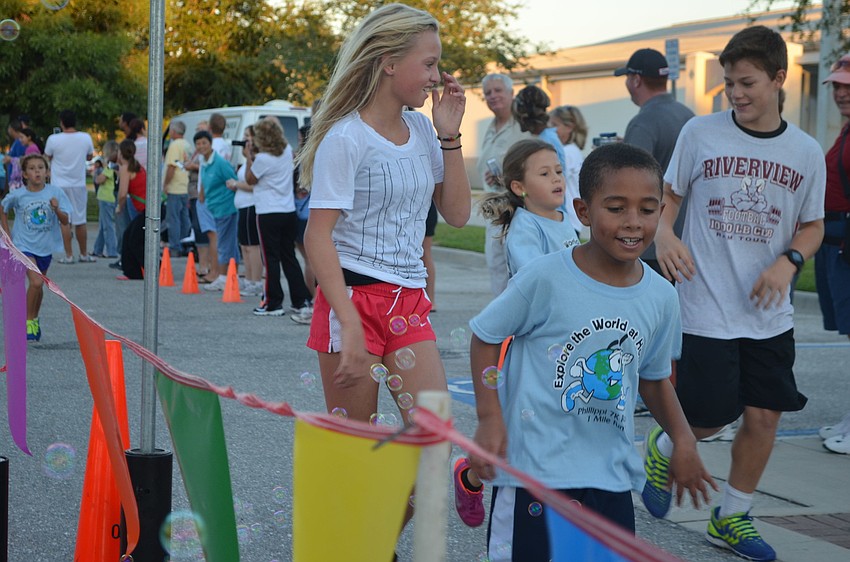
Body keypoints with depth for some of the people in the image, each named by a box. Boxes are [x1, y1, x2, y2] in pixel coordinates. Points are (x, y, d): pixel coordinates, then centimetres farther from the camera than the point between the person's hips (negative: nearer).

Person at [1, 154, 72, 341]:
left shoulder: (55, 193, -8)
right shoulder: (17, 195, -10)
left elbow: (65, 221, -8)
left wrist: (57, 209, -28)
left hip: (46, 246, 3)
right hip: (24, 246, -3)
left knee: (39, 286, 17)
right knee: (36, 282, -20)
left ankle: (35, 320, 38)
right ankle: (27, 322, -5)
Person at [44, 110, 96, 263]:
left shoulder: (53, 139, -12)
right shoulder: (86, 138, -4)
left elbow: (46, 158, 2)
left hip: (60, 185, -2)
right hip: (79, 184, 2)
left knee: (64, 221, 1)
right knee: (80, 221, 11)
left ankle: (68, 255, 1)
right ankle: (84, 254, 19)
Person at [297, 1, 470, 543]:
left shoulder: (420, 130, 9)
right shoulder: (346, 138, -11)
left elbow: (457, 213, 12)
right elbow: (318, 235, -16)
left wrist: (450, 134, 2)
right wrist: (350, 327, -23)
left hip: (409, 304, 6)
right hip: (354, 298, -6)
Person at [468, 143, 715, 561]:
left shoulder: (660, 297, 1)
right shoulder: (546, 277, -14)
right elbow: (486, 336, -3)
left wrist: (683, 440, 6)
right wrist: (489, 418, -11)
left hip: (613, 475, 5)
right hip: (536, 468, -5)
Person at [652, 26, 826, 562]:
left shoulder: (806, 152, 2)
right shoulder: (700, 132, -3)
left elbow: (813, 226, 11)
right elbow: (669, 194, 7)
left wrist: (788, 262, -9)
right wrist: (664, 232, -14)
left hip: (769, 314, 3)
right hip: (706, 310, -2)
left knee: (765, 415, 2)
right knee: (709, 418, -3)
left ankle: (731, 517, 22)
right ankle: (663, 450, 32)